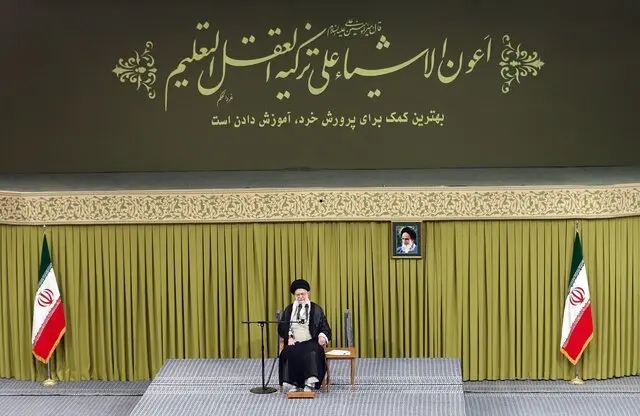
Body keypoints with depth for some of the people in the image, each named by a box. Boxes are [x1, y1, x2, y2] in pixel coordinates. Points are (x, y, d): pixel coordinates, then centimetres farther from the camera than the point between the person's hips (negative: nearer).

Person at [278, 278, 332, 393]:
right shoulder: (289, 310, 18)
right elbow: (282, 327, 15)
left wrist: (323, 336, -14)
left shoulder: (316, 309, 13)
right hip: (294, 343, 2)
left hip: (311, 342, -2)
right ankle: (292, 383, -32)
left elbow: (324, 326, 8)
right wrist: (289, 337, -5)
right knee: (288, 353, -32)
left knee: (312, 354, -36)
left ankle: (310, 383, -41)